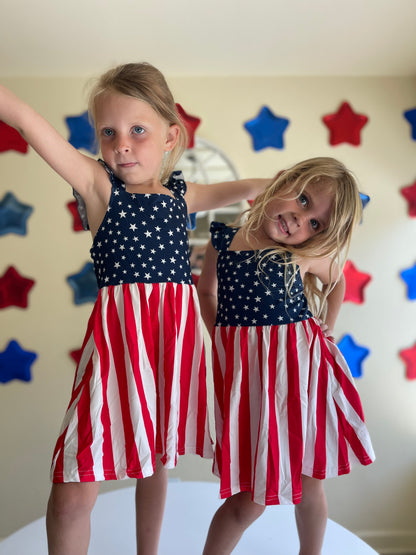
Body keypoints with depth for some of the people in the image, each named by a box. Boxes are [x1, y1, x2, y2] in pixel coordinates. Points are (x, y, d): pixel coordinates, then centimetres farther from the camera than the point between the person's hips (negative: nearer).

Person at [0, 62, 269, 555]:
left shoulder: (179, 194, 12)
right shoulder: (98, 183, 0)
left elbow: (240, 189, 31)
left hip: (177, 330, 5)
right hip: (119, 329, -4)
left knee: (157, 457, 19)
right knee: (74, 492, -7)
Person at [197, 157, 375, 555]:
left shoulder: (309, 255, -7)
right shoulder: (224, 240, -3)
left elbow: (337, 282, 16)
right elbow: (206, 291, 14)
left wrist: (326, 329, 15)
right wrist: (224, 341, 7)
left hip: (300, 370, 1)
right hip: (245, 374, 0)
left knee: (307, 486, 16)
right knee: (250, 499, 3)